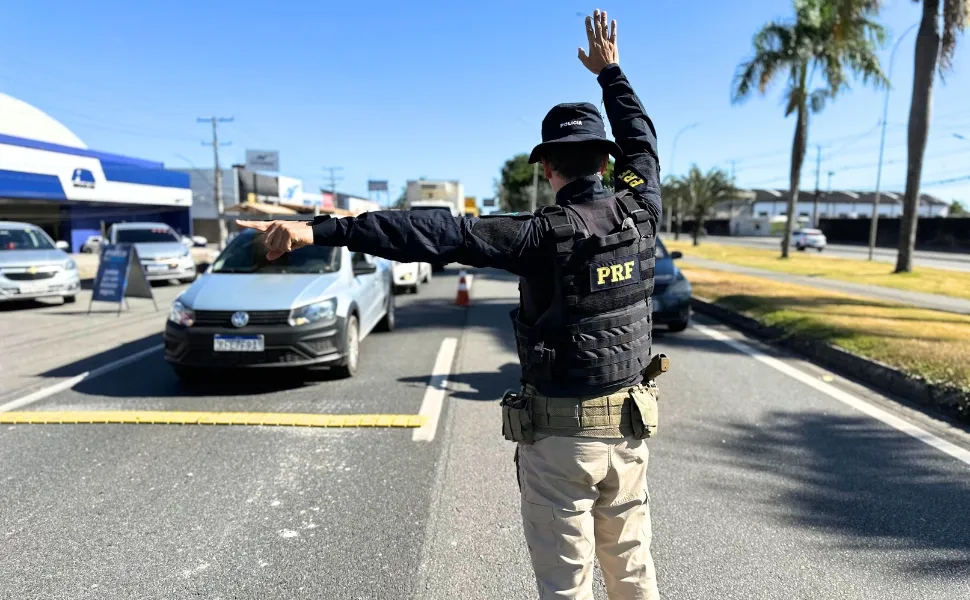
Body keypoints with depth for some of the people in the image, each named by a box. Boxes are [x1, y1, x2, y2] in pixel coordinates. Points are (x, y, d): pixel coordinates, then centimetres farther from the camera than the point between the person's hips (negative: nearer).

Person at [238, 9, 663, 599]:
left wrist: (321, 229, -28)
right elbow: (641, 137, 16)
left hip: (560, 434, -5)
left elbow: (436, 232, -26)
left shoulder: (542, 235, -18)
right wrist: (611, 71, 30)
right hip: (630, 425, 6)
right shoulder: (639, 210, -3)